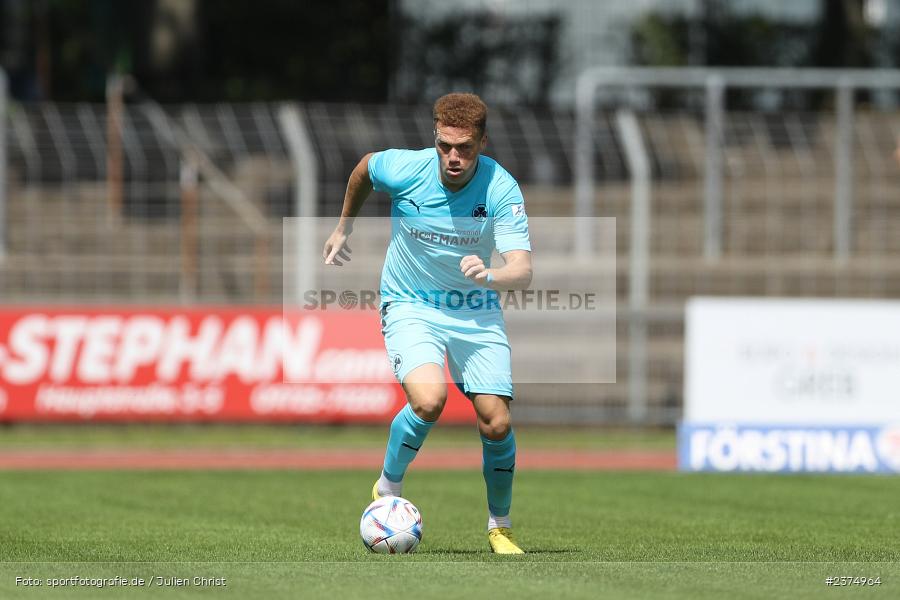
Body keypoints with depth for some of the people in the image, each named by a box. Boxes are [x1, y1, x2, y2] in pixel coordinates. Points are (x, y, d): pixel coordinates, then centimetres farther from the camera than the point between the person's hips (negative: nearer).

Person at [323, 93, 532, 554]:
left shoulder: (502, 190, -21)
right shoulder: (404, 170, -19)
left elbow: (522, 271, -28)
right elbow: (363, 167, 7)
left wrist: (487, 275, -50)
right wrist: (344, 226, 19)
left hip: (477, 310, 1)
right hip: (410, 306, -1)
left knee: (496, 423, -7)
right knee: (428, 399, -28)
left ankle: (499, 527, 18)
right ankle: (387, 491, -3)